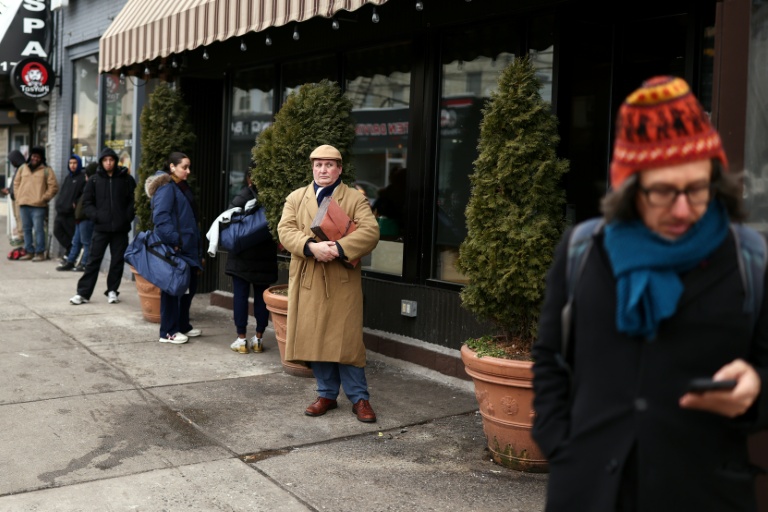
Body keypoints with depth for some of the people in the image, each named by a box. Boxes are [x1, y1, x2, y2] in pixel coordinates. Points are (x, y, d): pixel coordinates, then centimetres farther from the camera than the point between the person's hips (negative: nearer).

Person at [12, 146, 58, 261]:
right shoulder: (23, 168, 15)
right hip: (24, 205, 5)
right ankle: (29, 252, 17)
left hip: (38, 206, -5)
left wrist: (44, 198, -8)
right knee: (27, 229, 10)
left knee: (38, 229, -7)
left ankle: (40, 253, -2)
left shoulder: (47, 170, 1)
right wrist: (18, 197, 9)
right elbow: (16, 183, 20)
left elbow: (53, 186, -3)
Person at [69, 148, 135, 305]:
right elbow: (87, 202, 6)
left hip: (121, 228, 0)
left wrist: (128, 216, -7)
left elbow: (134, 200, 5)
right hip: (101, 227, 0)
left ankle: (112, 291, 20)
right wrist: (96, 216, -9)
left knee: (118, 261, 7)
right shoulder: (94, 180, 5)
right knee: (93, 260, 1)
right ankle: (83, 293, 5)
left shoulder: (126, 179, 4)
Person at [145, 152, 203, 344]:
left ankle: (183, 326, 27)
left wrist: (196, 246, 18)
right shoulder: (166, 188, -14)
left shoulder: (182, 187, 16)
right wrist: (175, 240, -26)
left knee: (189, 286, 15)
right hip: (172, 248, -9)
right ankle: (168, 332, 7)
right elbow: (160, 217, -24)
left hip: (186, 248, 10)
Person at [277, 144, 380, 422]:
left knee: (346, 339, -1)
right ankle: (327, 394, 20)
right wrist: (312, 246, -20)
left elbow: (370, 232, -9)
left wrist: (339, 248, -23)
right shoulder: (296, 198, 12)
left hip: (343, 280, -3)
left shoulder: (356, 199, 4)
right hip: (307, 280, 3)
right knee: (315, 338, 7)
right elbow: (285, 229, -1)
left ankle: (359, 397, 10)